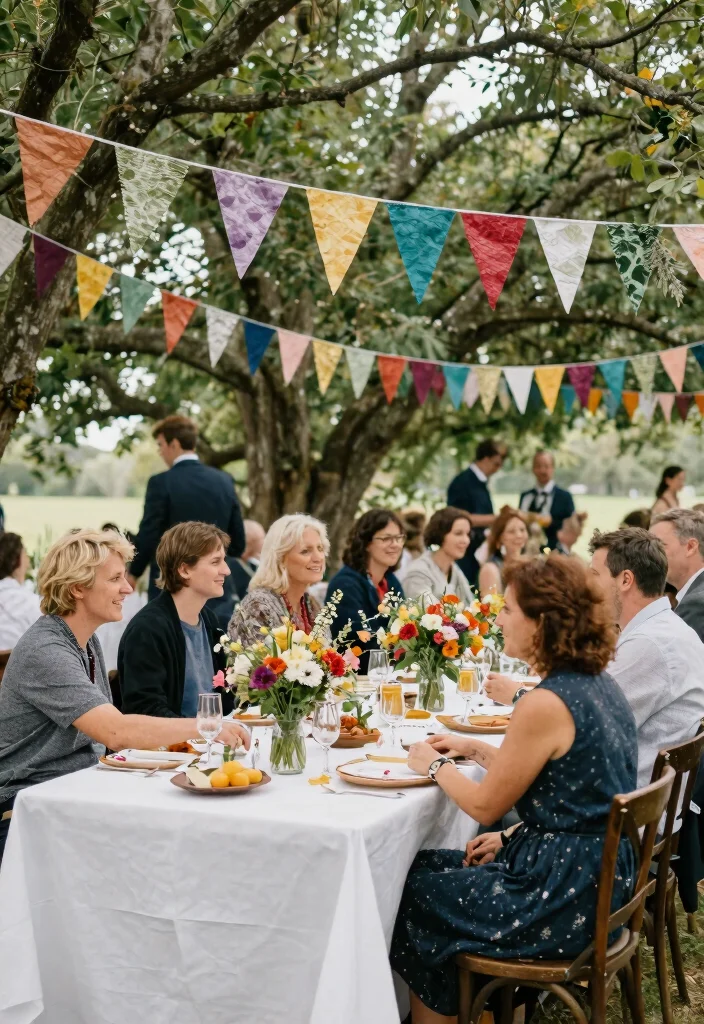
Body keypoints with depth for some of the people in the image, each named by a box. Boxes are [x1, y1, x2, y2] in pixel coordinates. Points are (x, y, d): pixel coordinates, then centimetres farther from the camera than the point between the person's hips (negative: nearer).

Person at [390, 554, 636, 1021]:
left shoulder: (546, 704, -24)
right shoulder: (600, 683, 3)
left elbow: (486, 806, -13)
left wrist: (436, 766, 3)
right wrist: (475, 748, 15)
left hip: (564, 900, -9)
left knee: (411, 892, 10)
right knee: (429, 865, 20)